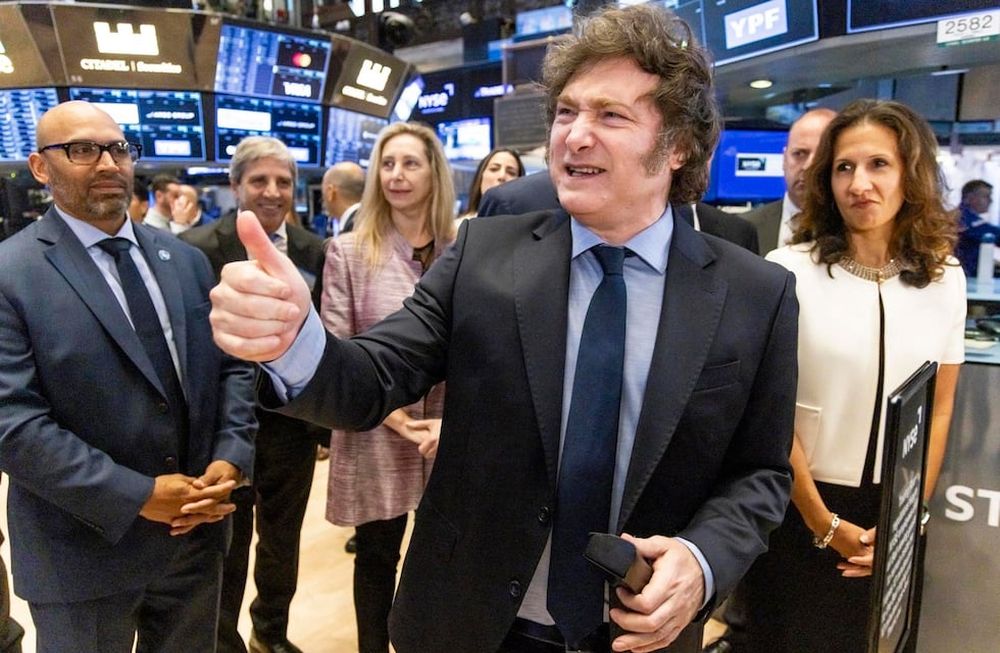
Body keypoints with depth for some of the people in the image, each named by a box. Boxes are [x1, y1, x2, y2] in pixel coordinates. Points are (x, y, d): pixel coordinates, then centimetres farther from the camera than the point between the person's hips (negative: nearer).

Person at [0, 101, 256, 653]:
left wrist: (229, 458, -9)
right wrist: (136, 496, -19)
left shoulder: (184, 259, 6)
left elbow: (233, 364, 6)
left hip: (195, 531, 5)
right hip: (86, 548, -4)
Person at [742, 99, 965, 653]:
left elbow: (940, 409, 5)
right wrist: (827, 526, -8)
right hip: (801, 507, -3)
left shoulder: (944, 278, -1)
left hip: (895, 514, 4)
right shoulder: (789, 271, -14)